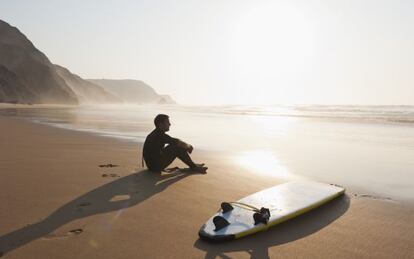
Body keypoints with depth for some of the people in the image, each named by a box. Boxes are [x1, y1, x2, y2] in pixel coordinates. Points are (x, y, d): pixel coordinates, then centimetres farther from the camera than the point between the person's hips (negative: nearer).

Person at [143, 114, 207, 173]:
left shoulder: (157, 133, 11)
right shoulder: (160, 135, -20)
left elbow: (176, 141, 20)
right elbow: (179, 143, -21)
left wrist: (187, 146, 8)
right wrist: (188, 146, -1)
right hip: (156, 166, -10)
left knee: (176, 146, 10)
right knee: (178, 148, -15)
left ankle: (193, 165, 12)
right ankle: (194, 167, -2)